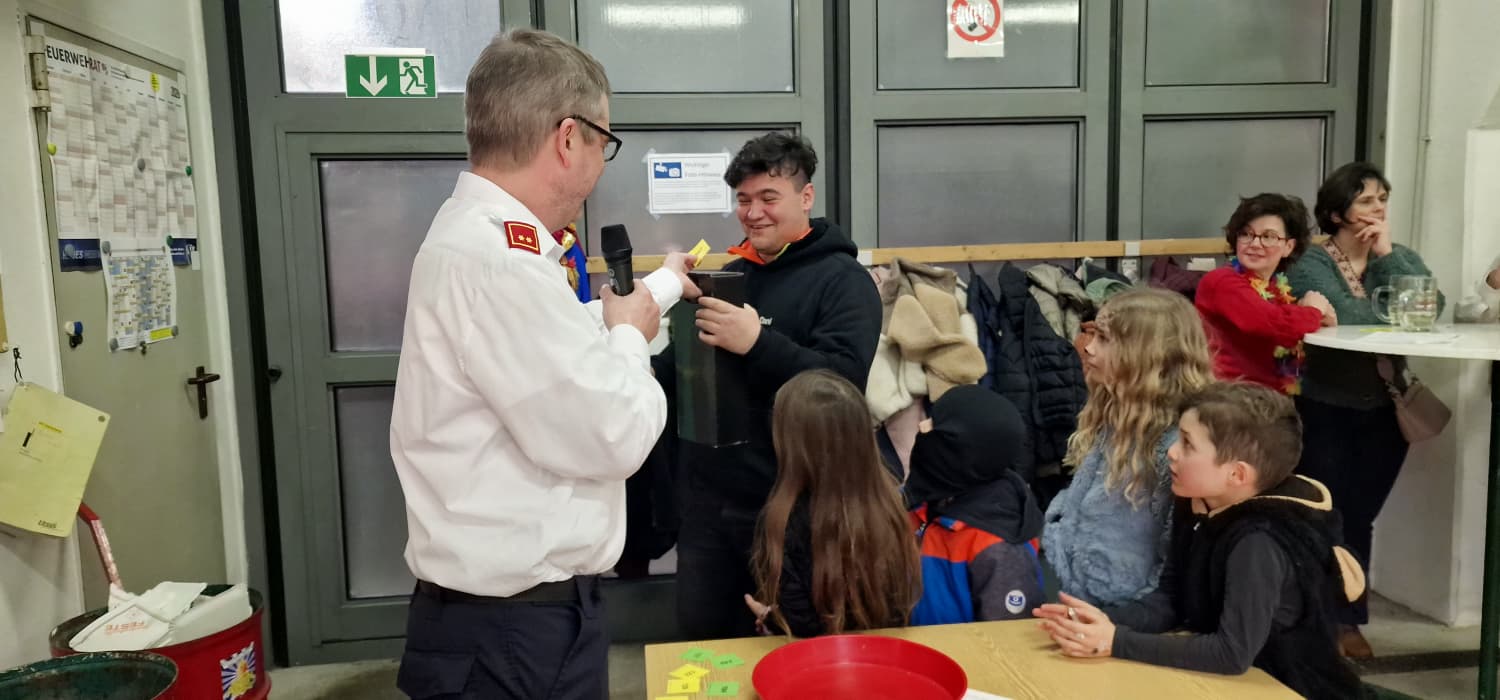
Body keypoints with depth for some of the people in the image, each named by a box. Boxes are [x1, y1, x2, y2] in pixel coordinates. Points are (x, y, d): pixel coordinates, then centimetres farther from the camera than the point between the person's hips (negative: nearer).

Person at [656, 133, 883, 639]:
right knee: (699, 633, 17)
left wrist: (758, 343, -33)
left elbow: (846, 380, -22)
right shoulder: (730, 275, 12)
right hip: (708, 497, 6)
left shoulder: (842, 279, -9)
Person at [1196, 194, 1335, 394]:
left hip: (1276, 396, 7)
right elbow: (1282, 326, -23)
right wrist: (1314, 310, -4)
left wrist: (1324, 317, -1)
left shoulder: (1280, 289, 13)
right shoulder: (1222, 283, -11)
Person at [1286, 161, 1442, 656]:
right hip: (1324, 409, -4)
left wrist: (1387, 255, -12)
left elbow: (1432, 307, -11)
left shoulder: (1401, 258, 8)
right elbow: (1347, 317, -23)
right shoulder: (1311, 262, -7)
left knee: (1359, 517, 11)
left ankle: (1347, 619, 25)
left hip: (1383, 410, 4)